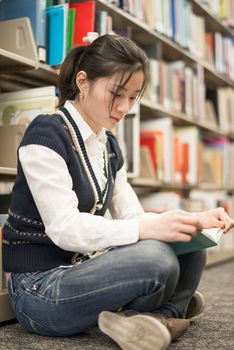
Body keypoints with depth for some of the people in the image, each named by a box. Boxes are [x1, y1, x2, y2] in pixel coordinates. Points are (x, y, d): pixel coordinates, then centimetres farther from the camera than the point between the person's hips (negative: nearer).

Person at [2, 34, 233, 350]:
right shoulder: (45, 134, -15)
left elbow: (131, 217, 6)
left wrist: (194, 220, -10)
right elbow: (65, 228, -24)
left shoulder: (109, 146, 10)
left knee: (191, 248, -3)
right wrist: (148, 230, -33)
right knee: (156, 260, -30)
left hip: (81, 270, 8)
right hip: (40, 287, -8)